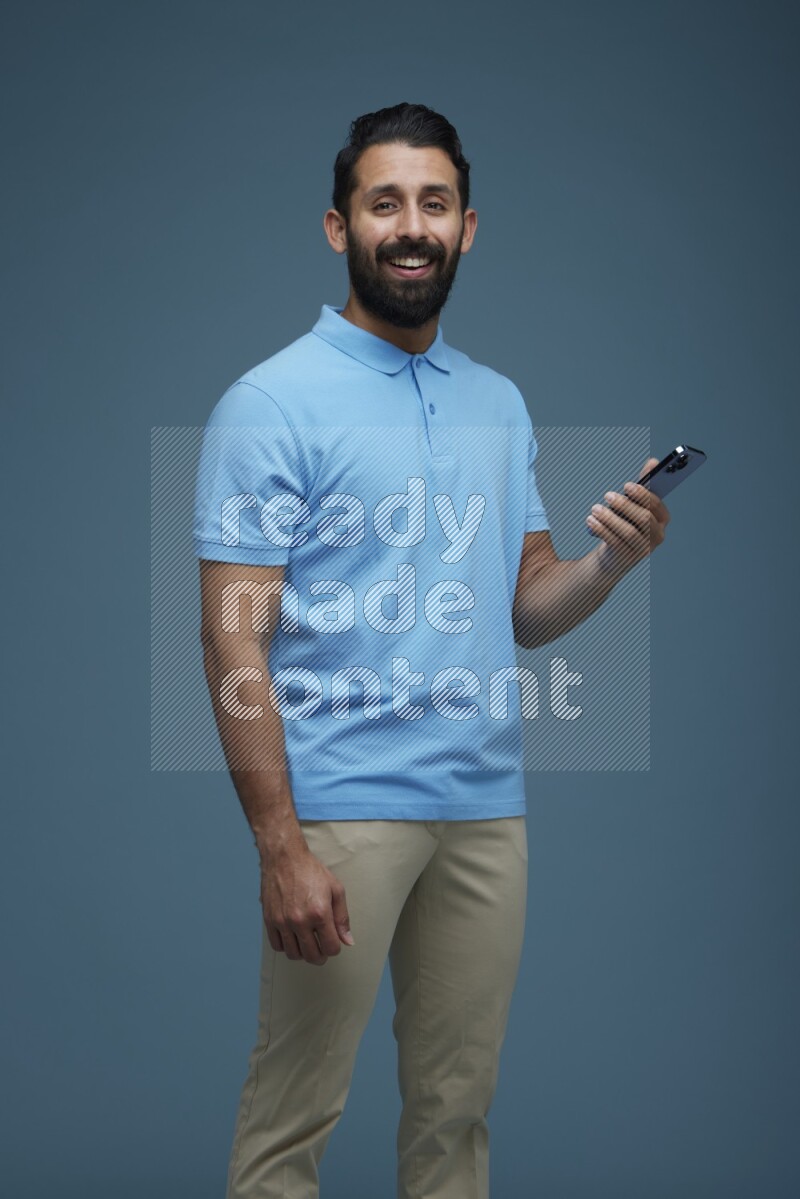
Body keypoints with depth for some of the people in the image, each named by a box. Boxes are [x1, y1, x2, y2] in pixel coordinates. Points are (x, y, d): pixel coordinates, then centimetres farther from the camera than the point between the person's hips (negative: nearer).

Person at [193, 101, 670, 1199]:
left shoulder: (500, 404, 14)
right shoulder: (273, 401, -6)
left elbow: (527, 612, 15)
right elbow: (234, 643, -11)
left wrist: (610, 561, -7)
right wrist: (279, 846, -18)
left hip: (487, 806, 6)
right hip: (340, 807, -5)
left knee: (457, 1108, 13)